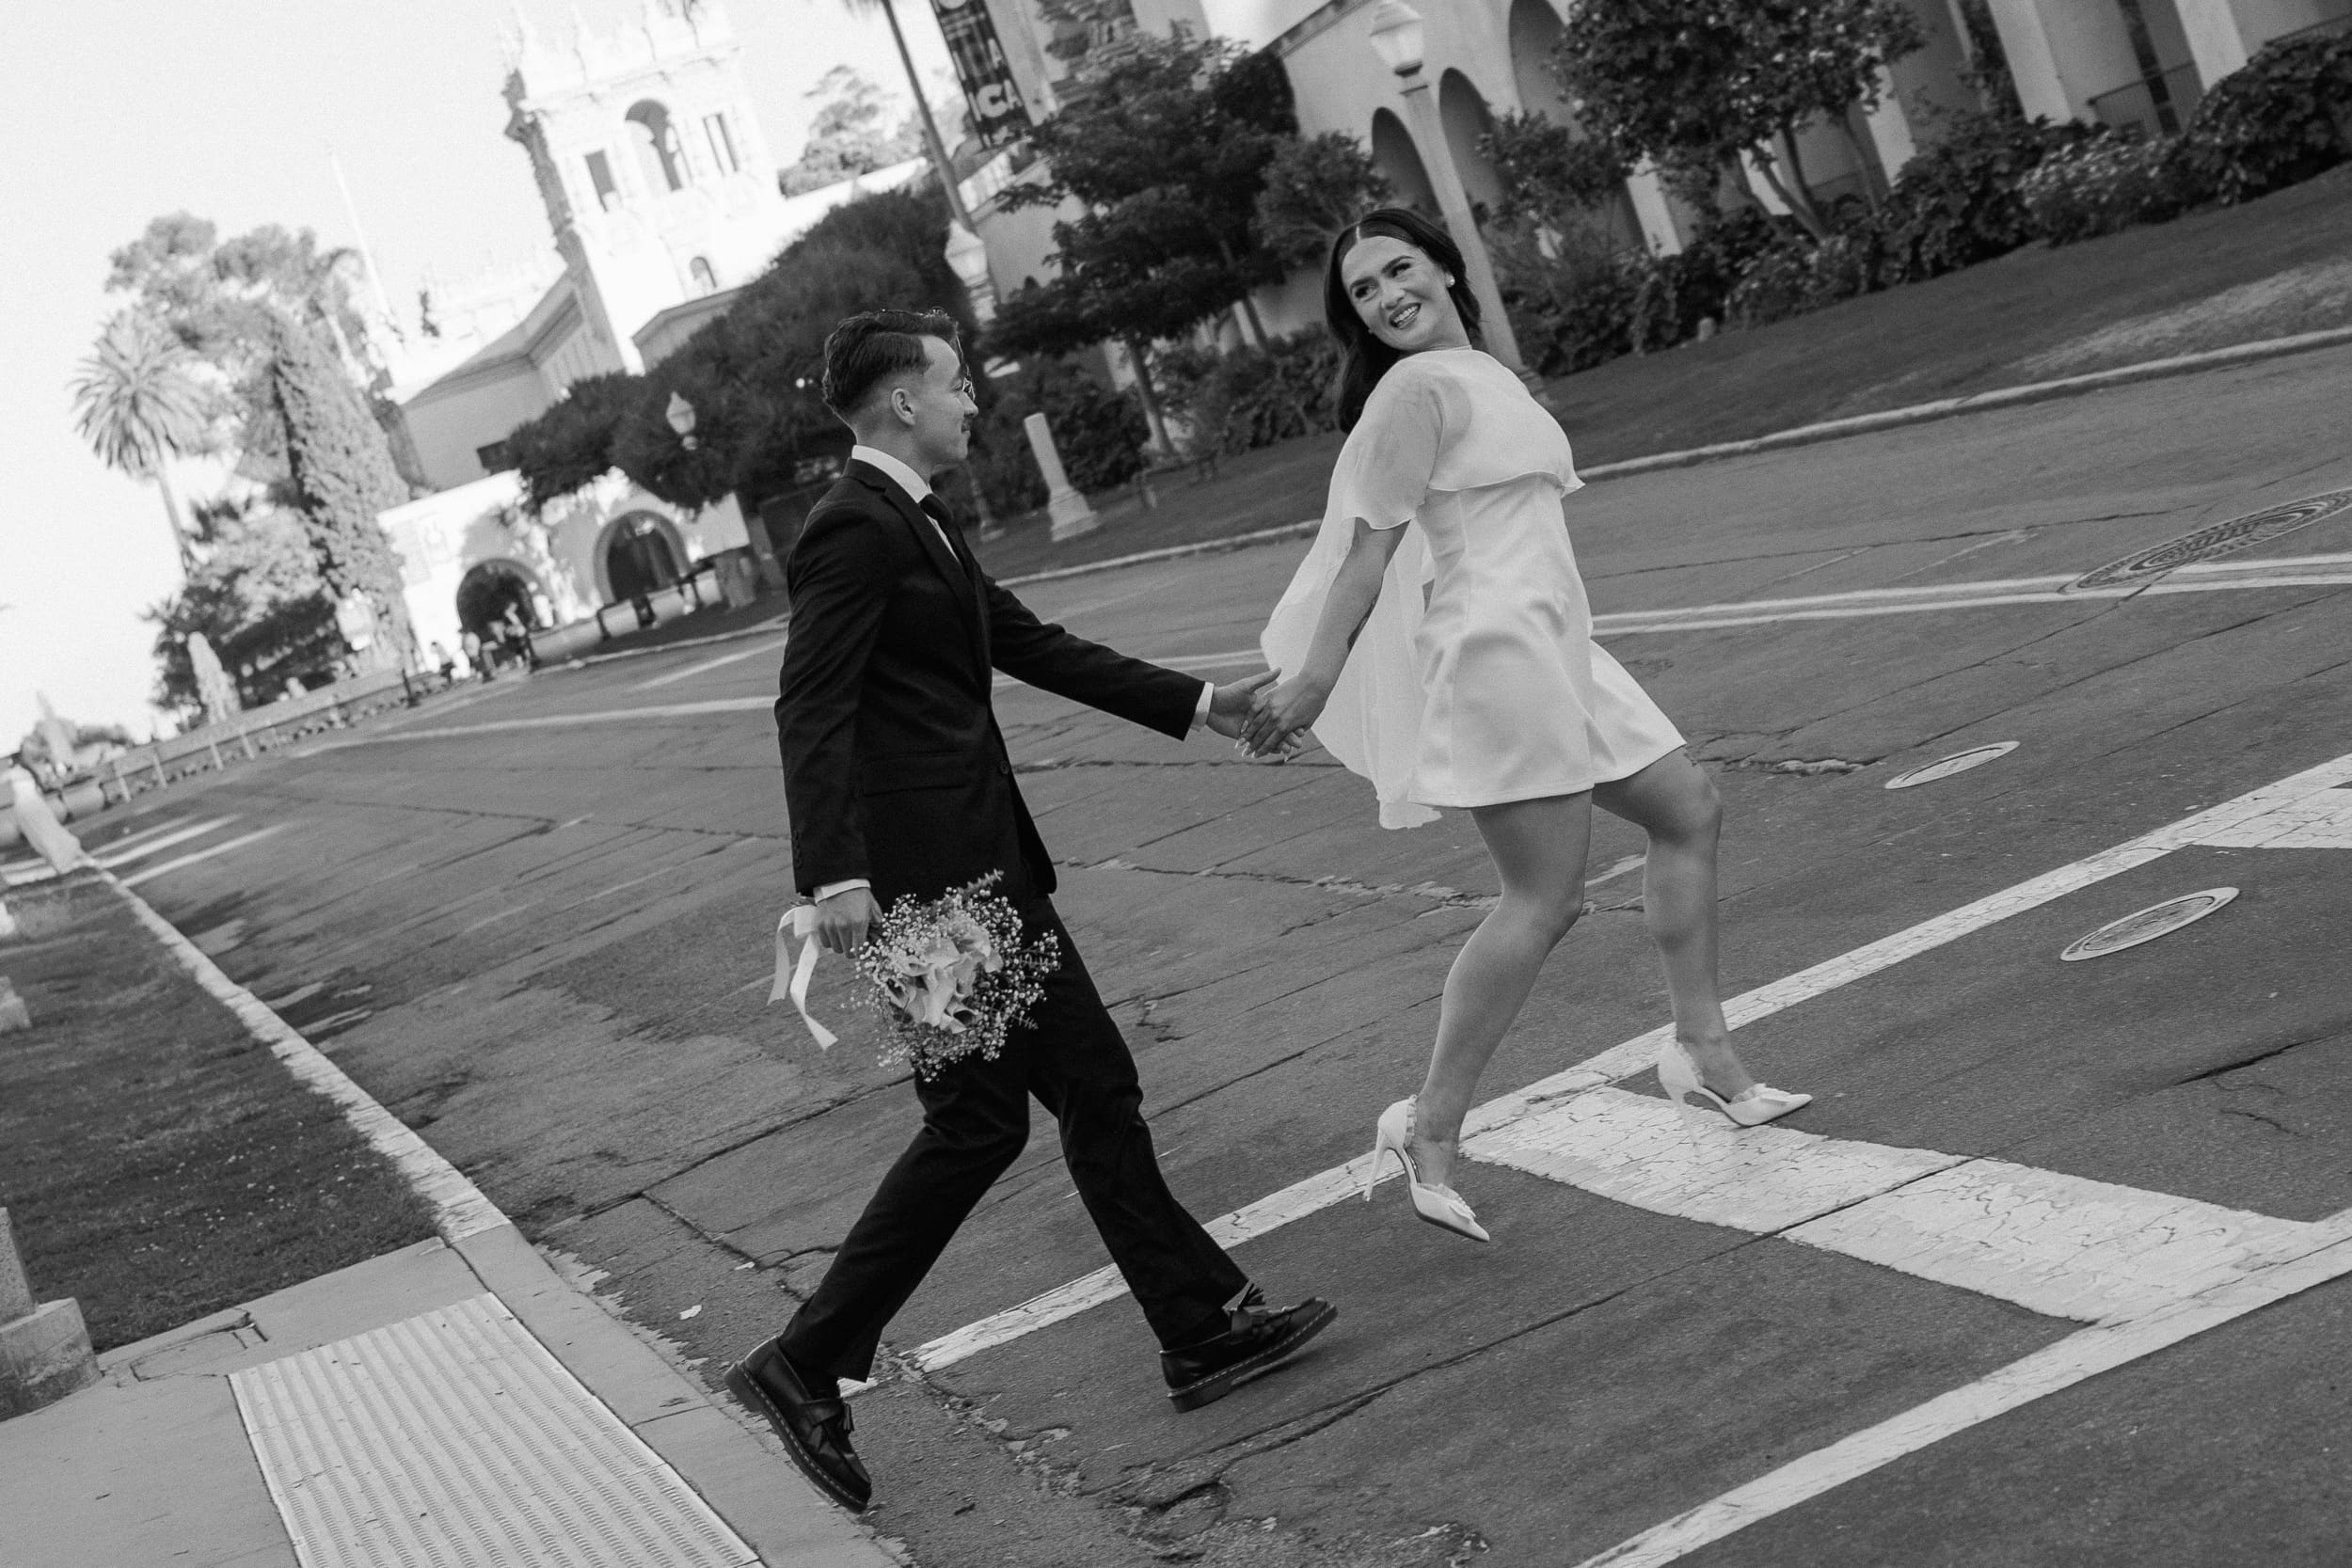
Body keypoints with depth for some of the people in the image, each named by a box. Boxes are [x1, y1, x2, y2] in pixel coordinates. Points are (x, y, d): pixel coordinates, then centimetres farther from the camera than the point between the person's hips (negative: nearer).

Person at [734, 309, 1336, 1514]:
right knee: (978, 1119, -6)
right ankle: (806, 1365, 4)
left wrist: (1196, 705, 22)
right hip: (924, 875, -10)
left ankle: (1206, 1329, 20)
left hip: (984, 865, 10)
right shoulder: (854, 530, -14)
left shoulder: (917, 524, 17)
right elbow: (810, 710, -22)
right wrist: (836, 875, -32)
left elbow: (1032, 646, 22)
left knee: (1096, 1089, 12)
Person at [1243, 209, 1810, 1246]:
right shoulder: (1417, 387, -10)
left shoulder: (1478, 373, 17)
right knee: (1545, 899, -11)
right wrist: (1311, 683, -16)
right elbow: (1369, 547, -14)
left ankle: (1702, 1051, 22)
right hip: (1495, 647, -10)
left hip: (1554, 646, 10)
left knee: (1686, 811, 15)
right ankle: (1432, 1128, -7)